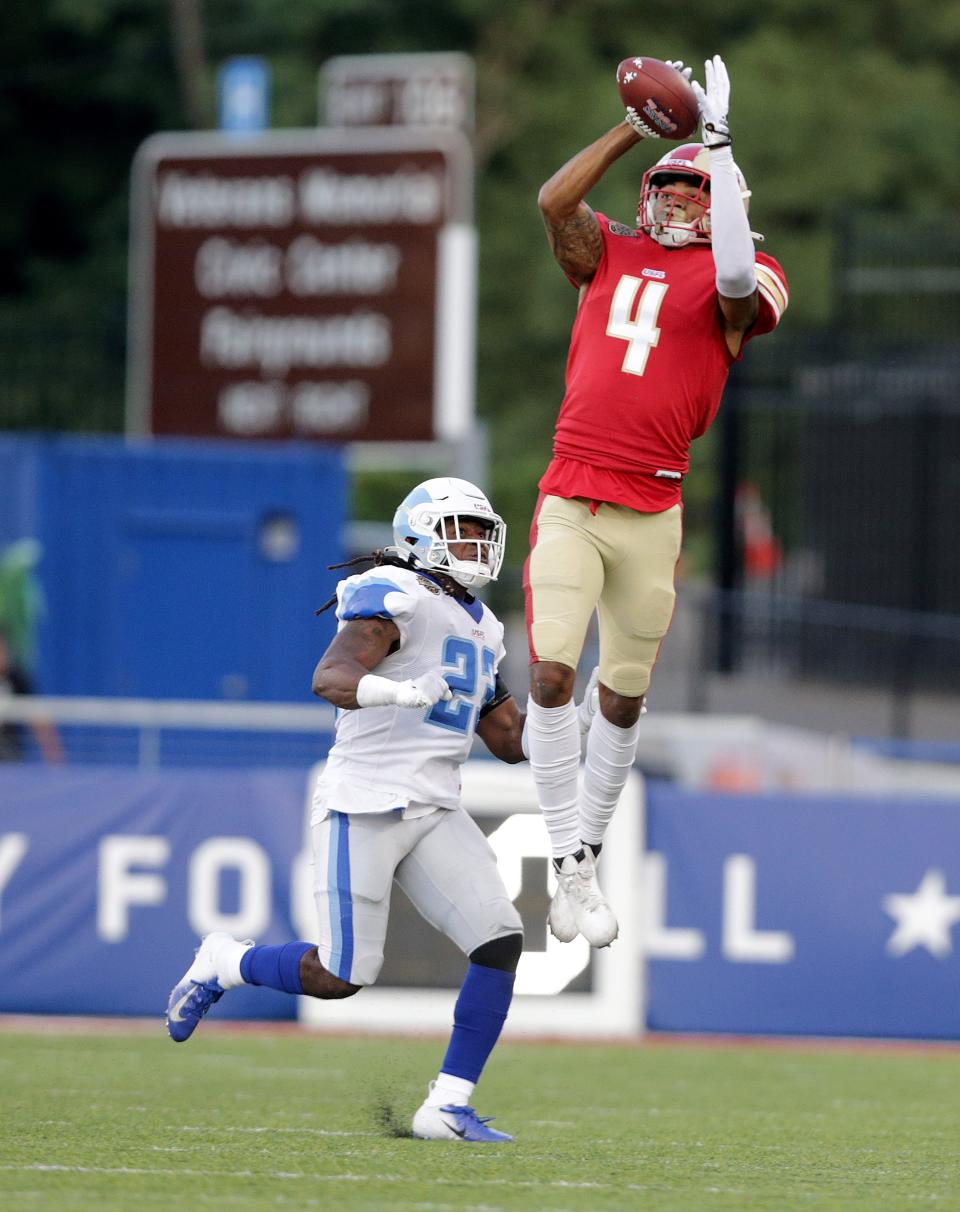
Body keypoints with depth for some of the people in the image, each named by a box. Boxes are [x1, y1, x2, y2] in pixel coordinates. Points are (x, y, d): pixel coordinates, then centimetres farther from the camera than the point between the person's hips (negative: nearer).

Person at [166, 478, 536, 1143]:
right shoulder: (396, 597, -8)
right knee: (342, 976, -9)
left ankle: (448, 1105, -6)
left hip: (435, 812, 8)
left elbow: (512, 739, 25)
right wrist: (398, 691, -42)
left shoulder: (480, 627, 19)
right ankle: (224, 963, 20)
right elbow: (330, 678, -24)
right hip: (364, 804, -8)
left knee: (502, 942, -11)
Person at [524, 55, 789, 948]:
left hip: (652, 512, -1)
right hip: (570, 498, 1)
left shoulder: (735, 278, 3)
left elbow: (738, 277, -21)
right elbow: (554, 200, -4)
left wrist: (717, 140, -18)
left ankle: (588, 852, 24)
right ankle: (571, 869, -7)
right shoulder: (609, 253, 12)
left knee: (624, 696, 7)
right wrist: (638, 127, -6)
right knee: (551, 673, -13)